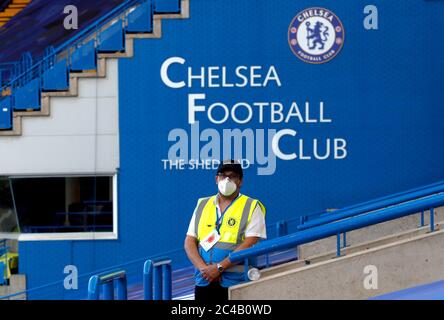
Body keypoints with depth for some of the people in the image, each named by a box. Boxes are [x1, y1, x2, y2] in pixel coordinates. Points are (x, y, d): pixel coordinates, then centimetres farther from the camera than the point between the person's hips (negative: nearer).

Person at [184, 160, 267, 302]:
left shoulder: (252, 207, 3)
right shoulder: (202, 205, 16)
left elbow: (250, 244, -9)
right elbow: (189, 242, 9)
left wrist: (219, 267, -15)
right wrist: (204, 268, -8)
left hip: (236, 282, -4)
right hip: (203, 281, 4)